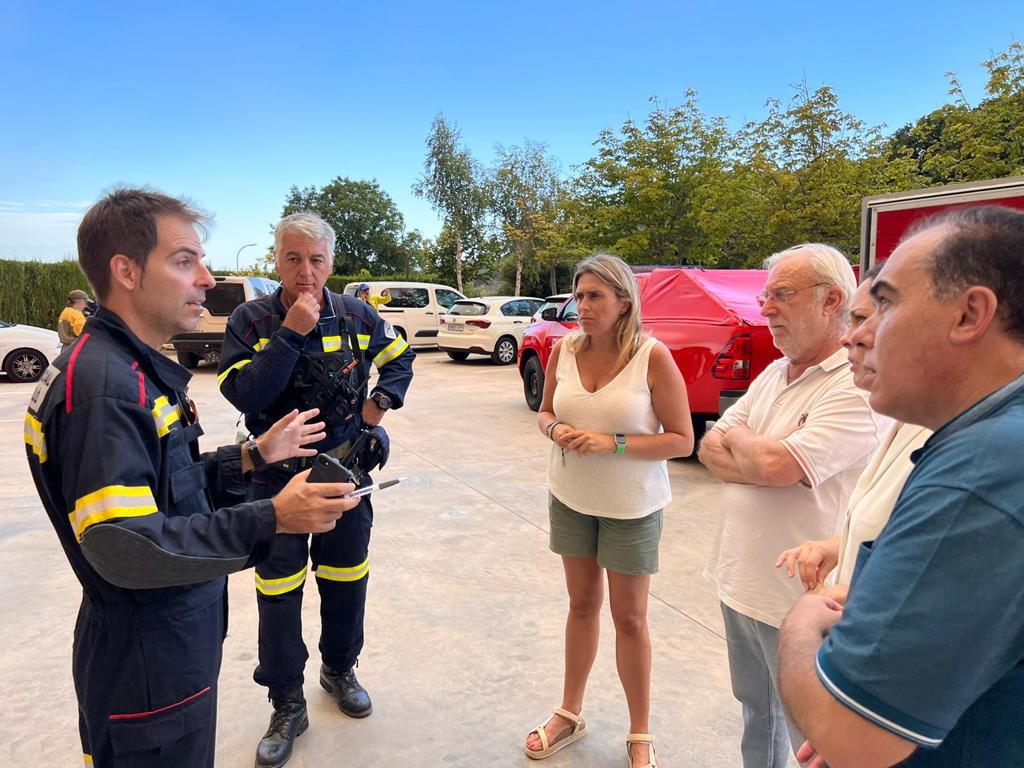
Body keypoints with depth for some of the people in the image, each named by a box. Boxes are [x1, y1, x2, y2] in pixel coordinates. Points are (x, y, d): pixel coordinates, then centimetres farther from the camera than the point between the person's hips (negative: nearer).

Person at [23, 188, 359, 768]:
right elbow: (122, 547, -30)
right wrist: (270, 520, -34)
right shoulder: (101, 382, -25)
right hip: (145, 670, -9)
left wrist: (250, 457, 4)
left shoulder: (140, 370, 7)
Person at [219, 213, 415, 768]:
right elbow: (245, 396, -23)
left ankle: (340, 669, 42)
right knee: (278, 591, 6)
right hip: (278, 477, -2)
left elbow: (400, 354, 14)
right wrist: (291, 333, -28)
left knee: (346, 580, 17)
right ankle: (287, 706, 26)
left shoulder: (356, 316, -4)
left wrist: (383, 399, -1)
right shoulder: (251, 319, -11)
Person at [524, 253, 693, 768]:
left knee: (629, 619, 9)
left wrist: (612, 443, -25)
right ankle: (570, 714, 37)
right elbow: (545, 411, 10)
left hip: (631, 507, -4)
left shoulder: (653, 356, -17)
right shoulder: (564, 349, -4)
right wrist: (554, 429, -13)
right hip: (570, 498, 4)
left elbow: (681, 439, -15)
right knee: (582, 604, 19)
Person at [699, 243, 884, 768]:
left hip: (797, 600, -7)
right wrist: (761, 464, -15)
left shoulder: (857, 386, -20)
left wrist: (735, 437, -8)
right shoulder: (773, 373, 7)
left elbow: (775, 465, -29)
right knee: (755, 708, 26)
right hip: (738, 580, 8)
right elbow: (708, 449, 5)